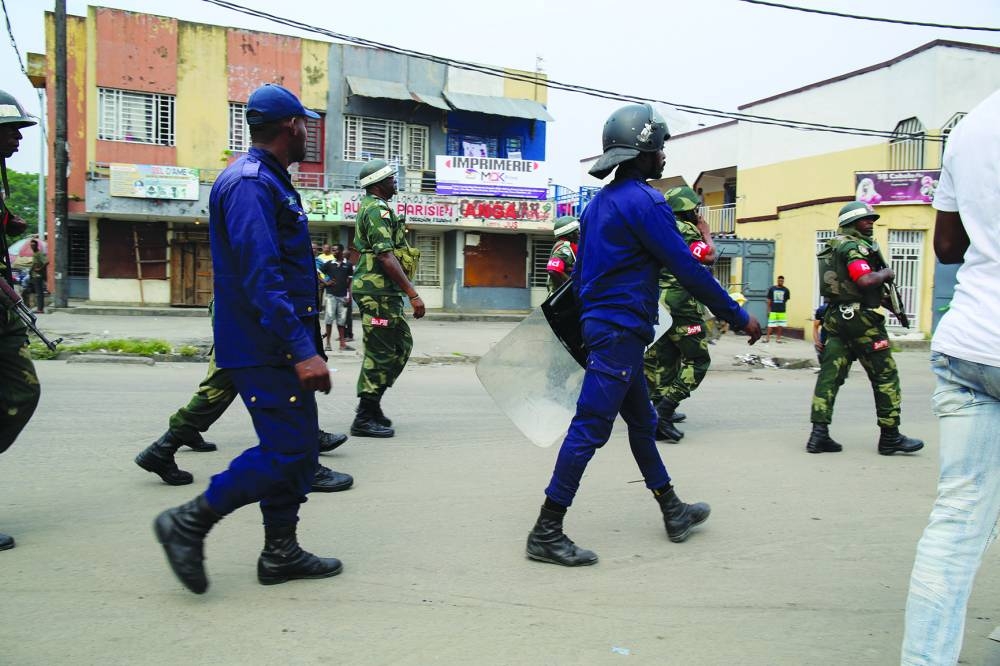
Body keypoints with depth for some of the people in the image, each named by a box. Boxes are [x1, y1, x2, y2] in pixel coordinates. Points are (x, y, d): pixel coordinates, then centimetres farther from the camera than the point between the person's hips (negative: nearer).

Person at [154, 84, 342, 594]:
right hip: (264, 350, -10)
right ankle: (189, 522, 5)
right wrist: (303, 351, -28)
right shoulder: (250, 184, -16)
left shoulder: (269, 182, 18)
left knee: (298, 449, 12)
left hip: (281, 349, 10)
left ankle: (281, 552, 22)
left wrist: (304, 345, 25)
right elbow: (261, 279, -25)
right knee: (285, 452, -8)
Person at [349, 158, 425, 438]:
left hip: (380, 292, 11)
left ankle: (371, 405, 19)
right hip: (378, 292, -11)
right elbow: (386, 257, -22)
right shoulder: (377, 210, -13)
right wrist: (413, 293, -23)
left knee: (402, 345, 14)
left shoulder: (369, 207, 20)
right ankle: (365, 418, 0)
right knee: (381, 353, -6)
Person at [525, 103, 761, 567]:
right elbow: (687, 269, -15)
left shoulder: (600, 202, 15)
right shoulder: (643, 202, -13)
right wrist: (739, 317, -6)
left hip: (600, 325, 10)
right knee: (590, 428, -8)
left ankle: (673, 512, 33)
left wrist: (578, 335, 24)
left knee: (642, 422, 19)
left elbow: (579, 272, 18)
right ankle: (546, 533, -3)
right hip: (621, 332, -10)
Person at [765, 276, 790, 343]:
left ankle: (779, 338, 15)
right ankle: (767, 337, 2)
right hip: (773, 310, -1)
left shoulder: (786, 290, 2)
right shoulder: (772, 288, 2)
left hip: (782, 311, 1)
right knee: (770, 324, -3)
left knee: (781, 325, 5)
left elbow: (787, 299, 13)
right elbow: (769, 300, 5)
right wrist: (768, 310, 3)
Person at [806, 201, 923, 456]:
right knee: (885, 376, 2)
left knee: (830, 375, 3)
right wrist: (886, 273, -7)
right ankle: (890, 437, 8)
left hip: (836, 317, 9)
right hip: (861, 319, -9)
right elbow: (865, 280, -25)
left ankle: (819, 434, -1)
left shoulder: (835, 246, 17)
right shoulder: (852, 246, -13)